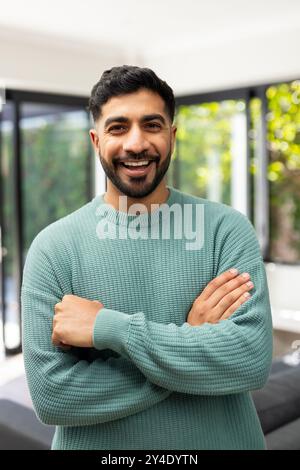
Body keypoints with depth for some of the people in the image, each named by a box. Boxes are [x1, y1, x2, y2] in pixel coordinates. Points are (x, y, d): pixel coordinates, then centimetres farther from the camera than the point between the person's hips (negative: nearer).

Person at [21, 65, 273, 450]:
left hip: (220, 439, 1)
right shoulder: (52, 247, -12)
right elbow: (50, 393, -18)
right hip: (99, 445, 0)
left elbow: (253, 360, -22)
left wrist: (110, 327, -26)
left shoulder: (227, 228, -12)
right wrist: (188, 340, -22)